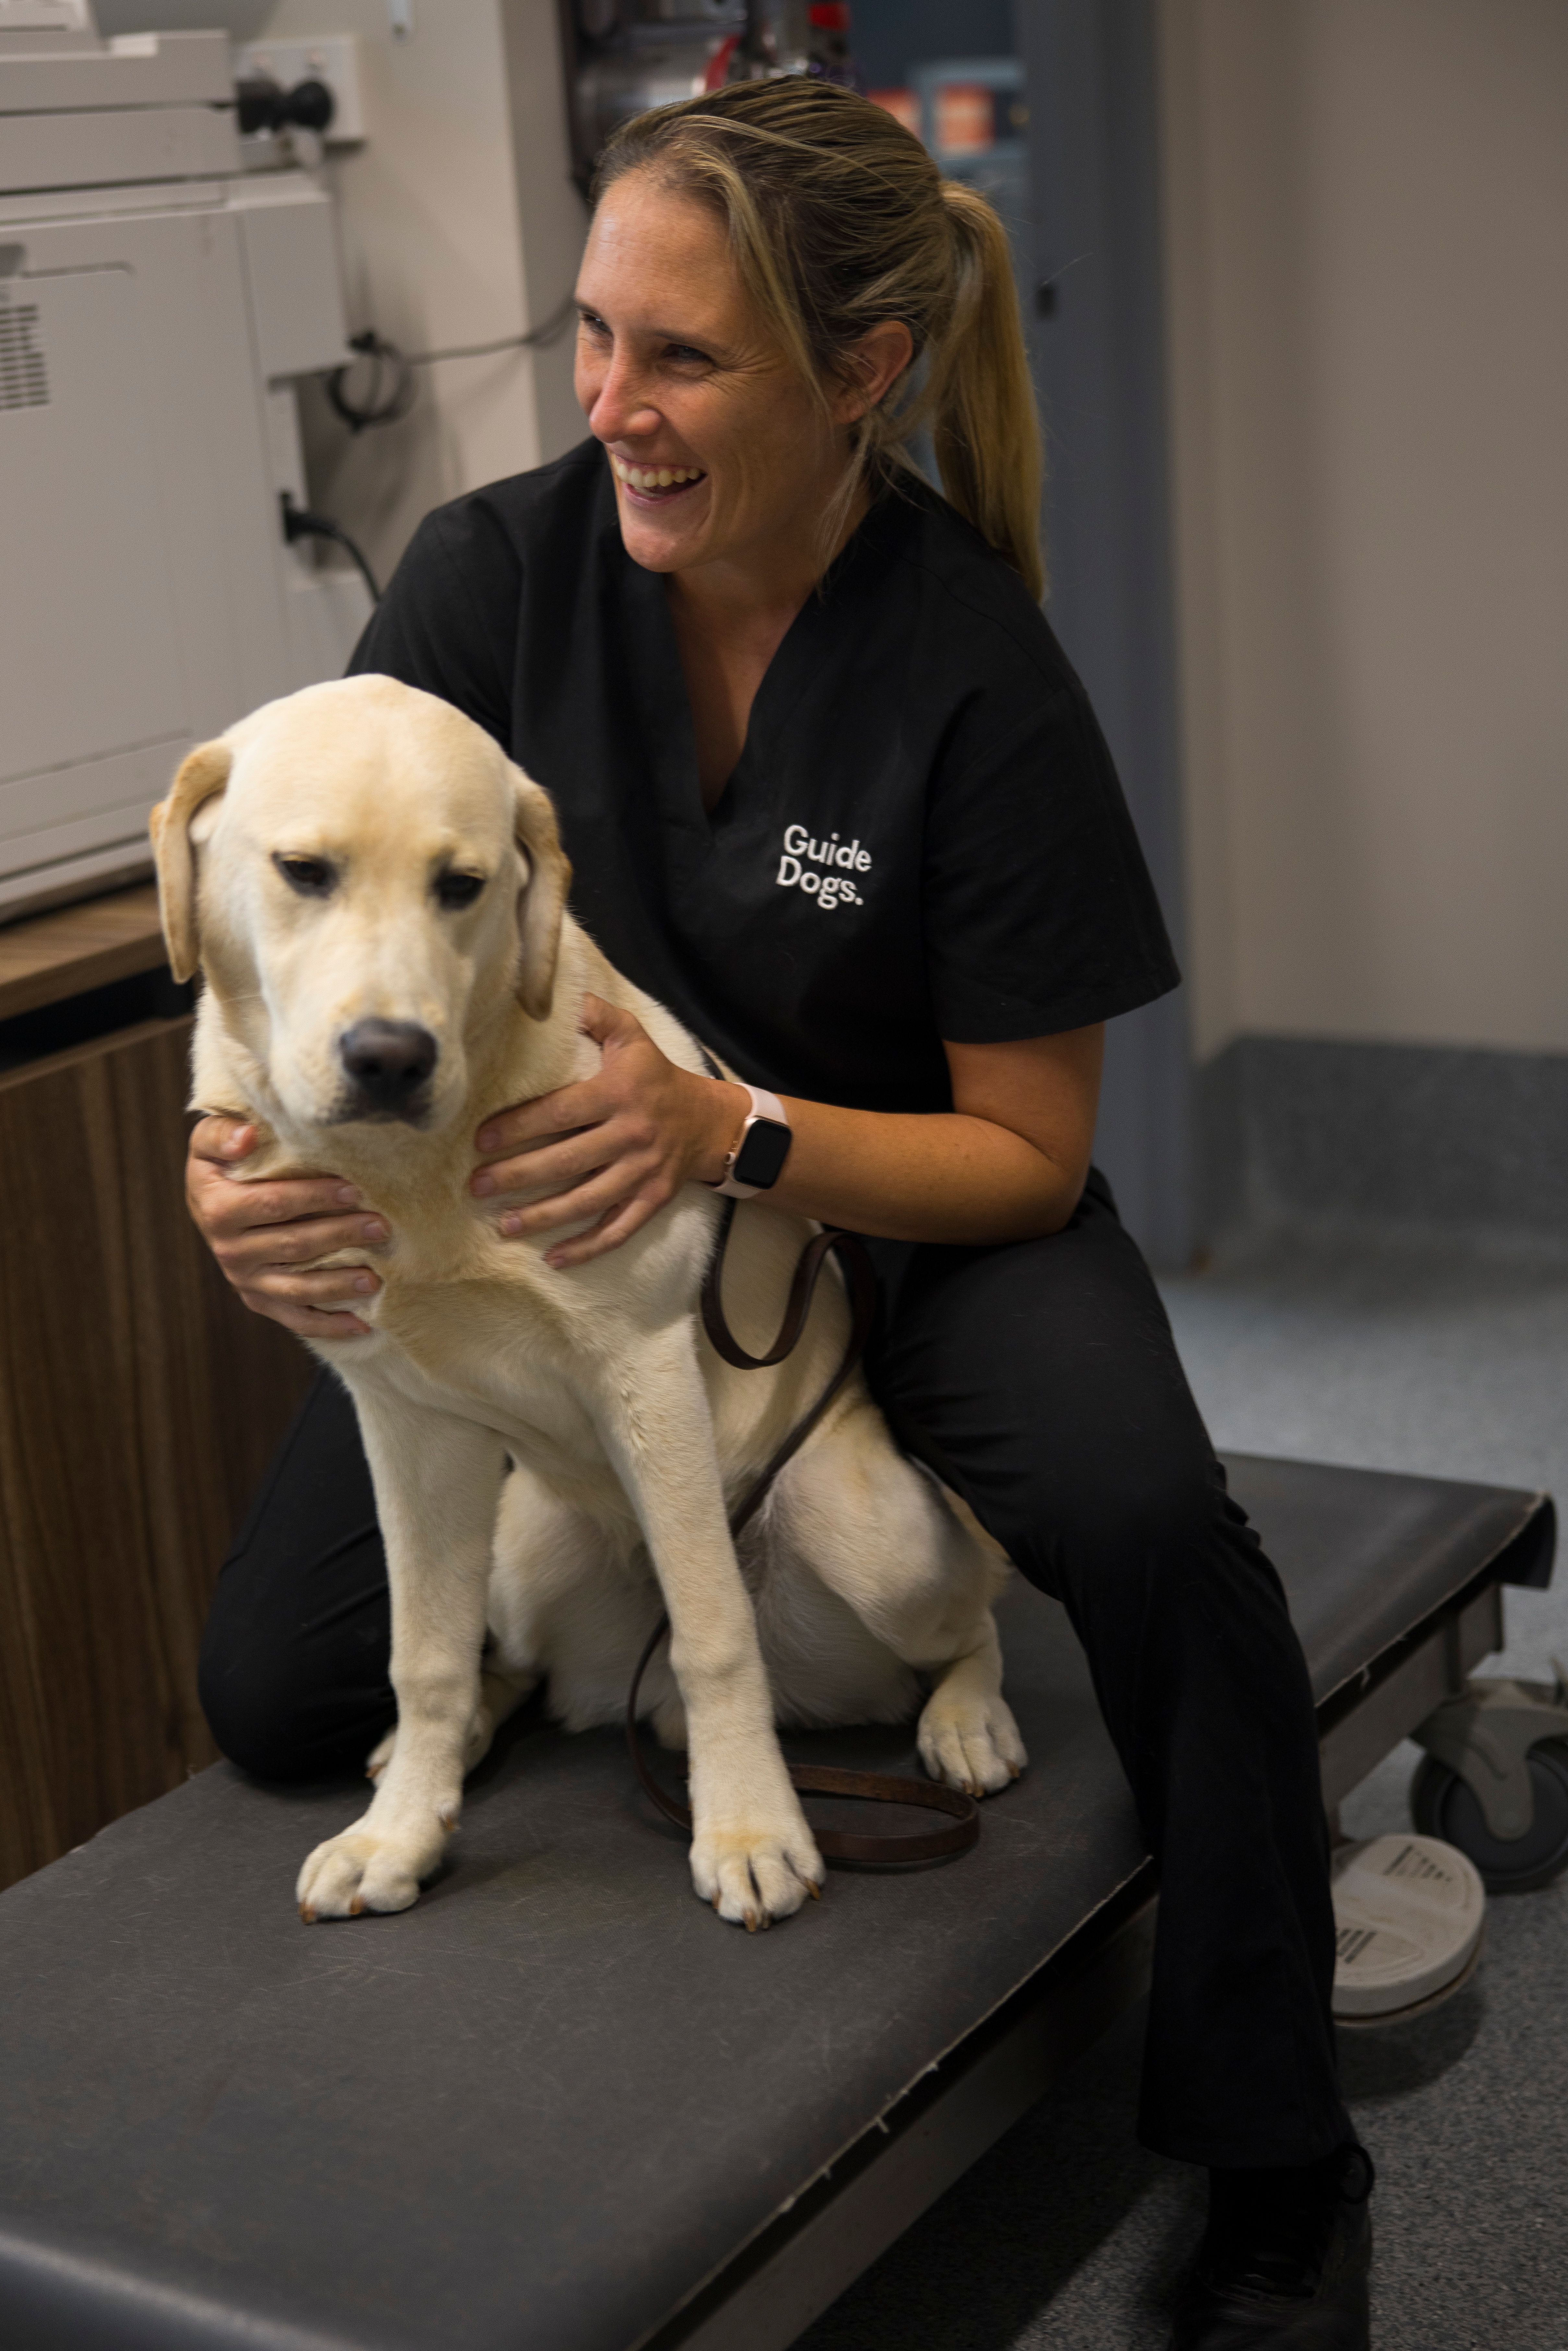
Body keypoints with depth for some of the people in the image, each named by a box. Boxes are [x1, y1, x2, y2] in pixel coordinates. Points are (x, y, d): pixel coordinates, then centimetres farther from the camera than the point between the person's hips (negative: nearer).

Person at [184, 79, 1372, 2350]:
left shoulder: (974, 676, -21)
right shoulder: (490, 575, -14)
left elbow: (1025, 1148, -15)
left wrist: (724, 1129, -33)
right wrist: (249, 1140, -33)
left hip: (901, 1214, -2)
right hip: (539, 1216, 3)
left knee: (1140, 1513, -33)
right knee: (277, 1691, -13)